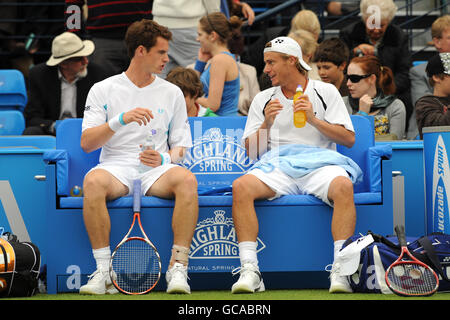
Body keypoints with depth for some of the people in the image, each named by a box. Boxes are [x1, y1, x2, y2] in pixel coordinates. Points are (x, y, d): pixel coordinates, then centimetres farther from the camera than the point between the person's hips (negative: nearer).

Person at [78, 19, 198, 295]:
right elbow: (87, 143, 0)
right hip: (116, 165, -1)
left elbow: (181, 146, 14)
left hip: (157, 169, 1)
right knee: (93, 182, -37)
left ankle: (178, 268, -32)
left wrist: (165, 159, -9)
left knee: (187, 179, -33)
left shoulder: (172, 93, 16)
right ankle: (104, 272, -31)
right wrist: (121, 120, -15)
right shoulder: (103, 90, 9)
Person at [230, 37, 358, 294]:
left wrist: (313, 120, -8)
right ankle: (249, 271, -32)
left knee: (343, 186, -37)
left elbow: (349, 139, 3)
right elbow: (252, 152, 13)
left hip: (320, 165, -2)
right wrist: (267, 124, -4)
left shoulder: (326, 92, 12)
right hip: (277, 167, 2)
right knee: (241, 187, -30)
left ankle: (340, 271, -37)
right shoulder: (263, 100, 19)